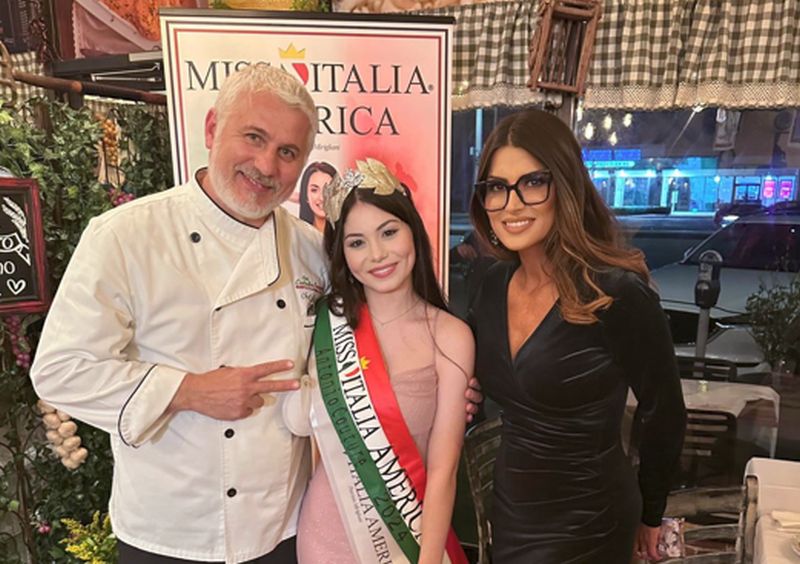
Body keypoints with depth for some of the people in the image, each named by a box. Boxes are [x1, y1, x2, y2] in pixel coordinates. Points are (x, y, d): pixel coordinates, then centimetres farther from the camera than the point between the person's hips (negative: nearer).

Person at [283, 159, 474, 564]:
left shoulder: (450, 337, -15)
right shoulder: (324, 323, -7)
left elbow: (442, 471, -14)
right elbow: (298, 422, -11)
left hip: (413, 531, -2)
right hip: (330, 530, 3)